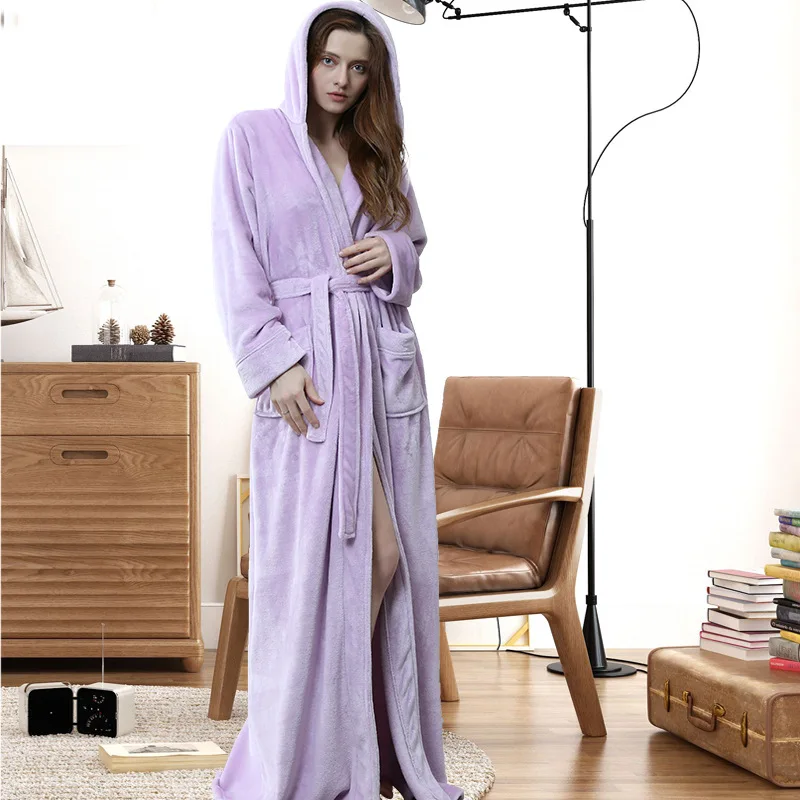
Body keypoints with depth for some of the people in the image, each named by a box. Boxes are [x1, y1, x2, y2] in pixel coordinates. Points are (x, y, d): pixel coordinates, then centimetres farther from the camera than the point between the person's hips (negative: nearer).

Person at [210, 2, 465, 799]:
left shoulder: (378, 153, 17)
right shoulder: (252, 136, 3)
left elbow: (416, 243, 25)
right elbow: (235, 263, -3)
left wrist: (395, 254, 0)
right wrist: (275, 362, -13)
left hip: (386, 365, 5)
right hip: (306, 366, -5)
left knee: (387, 557, 0)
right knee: (313, 563, -9)